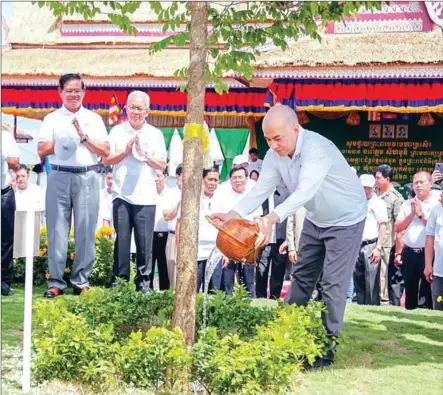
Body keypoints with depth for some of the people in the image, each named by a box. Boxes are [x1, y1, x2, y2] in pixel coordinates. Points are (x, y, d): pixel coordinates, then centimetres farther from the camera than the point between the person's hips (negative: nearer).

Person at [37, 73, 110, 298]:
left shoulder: (94, 119, 10)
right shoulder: (52, 119, 9)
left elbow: (105, 151, 4)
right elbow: (42, 151, 4)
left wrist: (84, 137, -6)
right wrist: (60, 140, -8)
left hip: (87, 178, 1)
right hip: (59, 177, 0)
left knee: (85, 231, 1)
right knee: (57, 230, -1)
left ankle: (81, 281, 8)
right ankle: (56, 282, 3)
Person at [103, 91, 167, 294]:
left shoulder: (155, 134, 9)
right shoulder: (117, 131, 9)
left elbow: (162, 165, 6)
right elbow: (106, 160, 6)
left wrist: (144, 154, -7)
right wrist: (126, 151, -5)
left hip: (146, 196, 0)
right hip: (121, 194, 0)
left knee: (145, 241, -1)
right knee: (121, 239, 0)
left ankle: (143, 281, 6)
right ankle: (119, 279, 8)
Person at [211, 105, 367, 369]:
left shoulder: (316, 148, -36)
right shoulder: (276, 154, -13)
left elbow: (305, 191, -49)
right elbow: (261, 189, -17)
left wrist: (272, 219, -63)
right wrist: (234, 215, -34)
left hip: (346, 219, -7)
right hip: (316, 219, 7)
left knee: (333, 283, -8)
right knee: (303, 275, 13)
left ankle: (327, 346, 0)